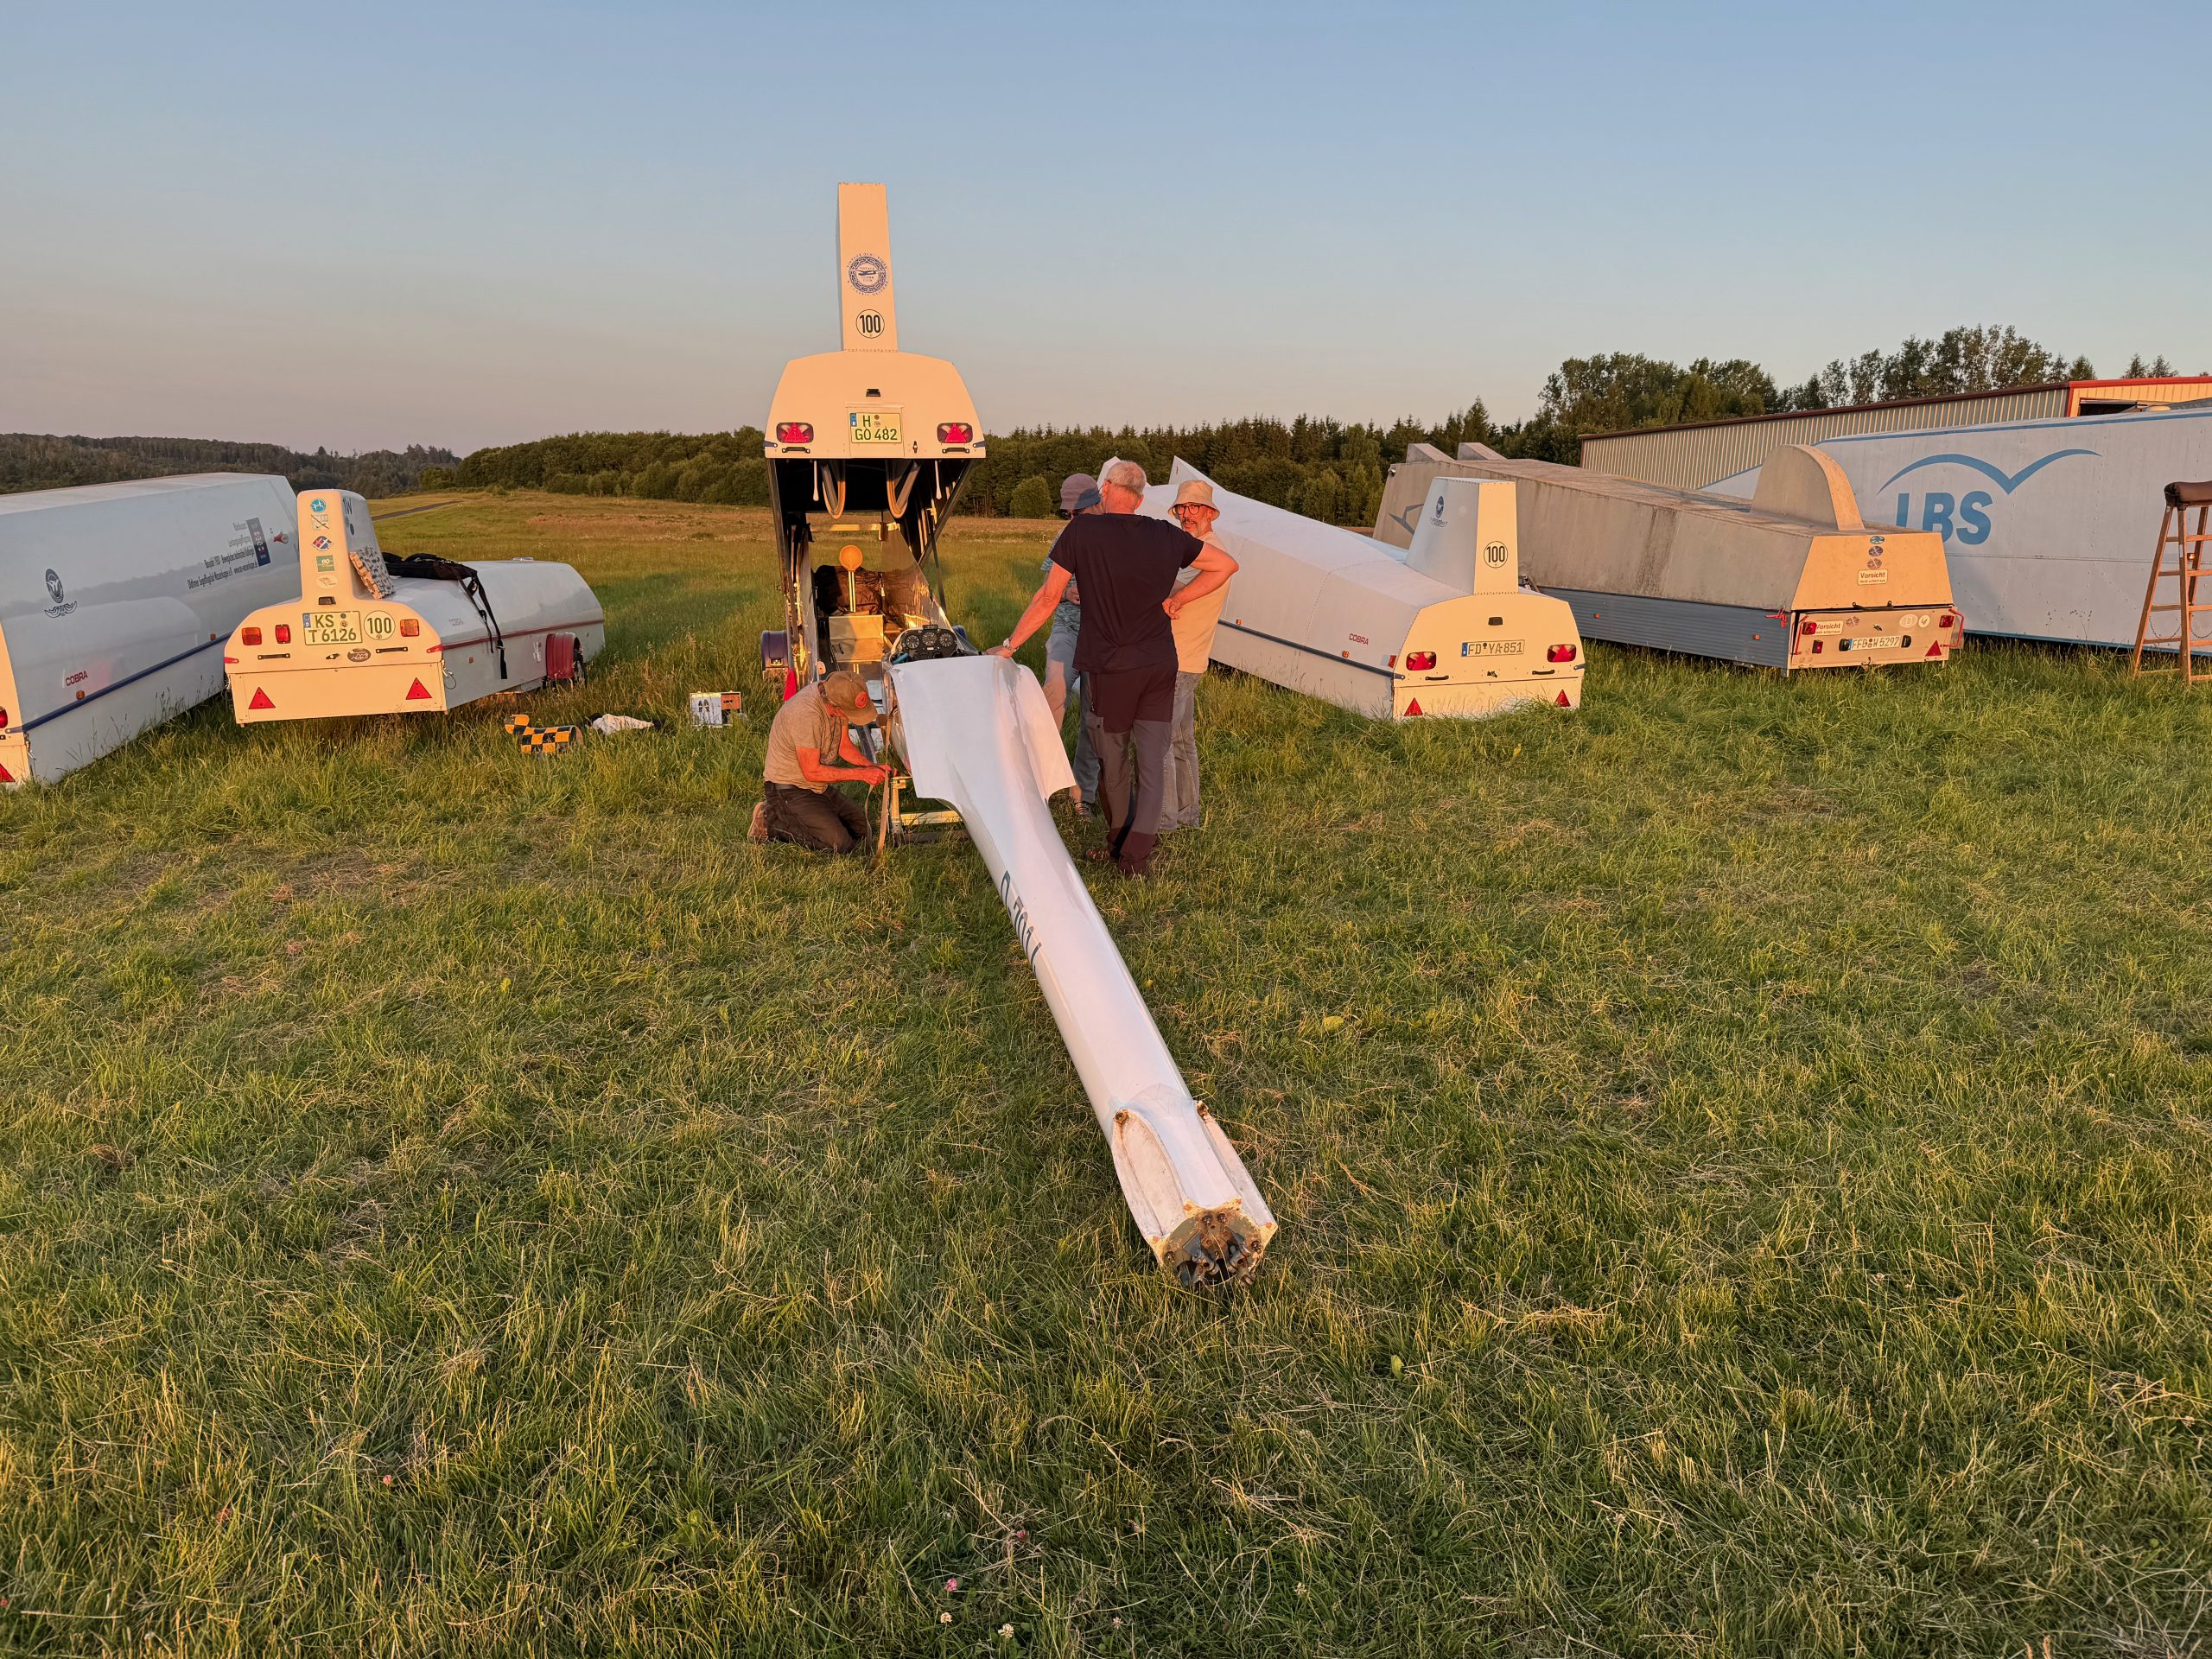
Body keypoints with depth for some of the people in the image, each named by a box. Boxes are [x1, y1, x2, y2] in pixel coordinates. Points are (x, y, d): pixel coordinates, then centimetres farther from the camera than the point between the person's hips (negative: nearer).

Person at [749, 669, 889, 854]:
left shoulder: (838, 695, -6)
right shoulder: (806, 714, -32)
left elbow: (844, 746, 9)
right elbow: (812, 772, -25)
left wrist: (872, 767, -8)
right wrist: (861, 774, -21)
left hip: (819, 787, 9)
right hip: (788, 789, -9)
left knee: (861, 828, 8)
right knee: (838, 844, -20)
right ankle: (771, 821, -2)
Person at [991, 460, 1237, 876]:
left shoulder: (1081, 533, -7)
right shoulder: (1167, 536, 3)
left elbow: (1048, 598, -3)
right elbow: (1226, 565, 13)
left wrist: (1009, 646, 7)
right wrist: (1176, 600, 12)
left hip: (1108, 670, -3)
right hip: (1160, 668, 3)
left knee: (1113, 760, 14)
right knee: (1152, 760, 6)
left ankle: (1117, 842, 31)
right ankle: (1137, 855, 4)